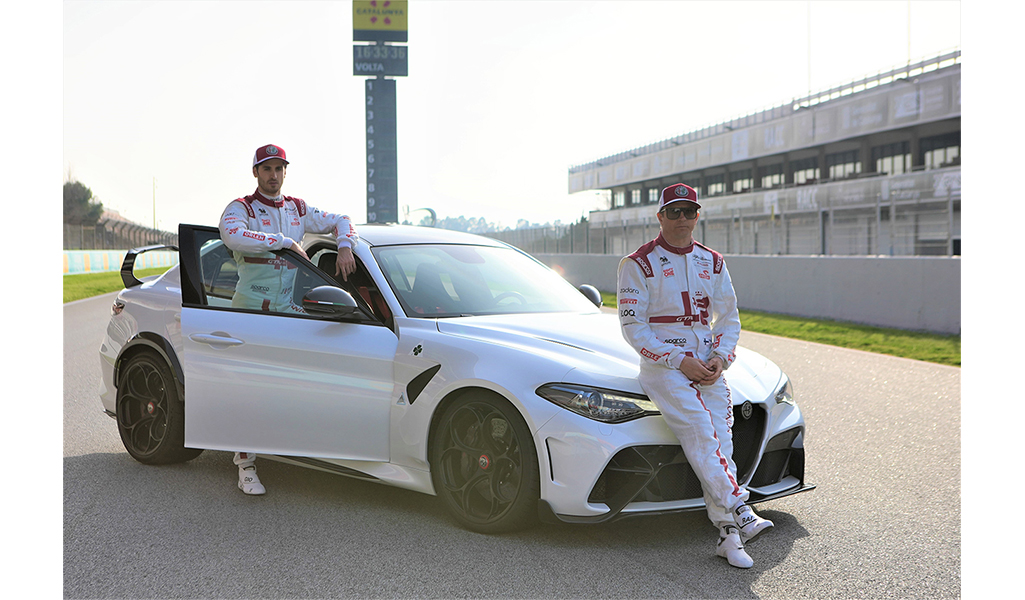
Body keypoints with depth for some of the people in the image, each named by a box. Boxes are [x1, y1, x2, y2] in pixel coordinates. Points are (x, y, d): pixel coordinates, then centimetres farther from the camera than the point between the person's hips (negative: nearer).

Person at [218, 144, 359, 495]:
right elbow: (232, 235, -25)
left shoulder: (297, 209, 14)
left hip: (286, 307, 5)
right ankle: (246, 466, -2)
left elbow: (339, 221, 21)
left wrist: (345, 248, -1)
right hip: (250, 307, -5)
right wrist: (285, 242, -23)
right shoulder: (241, 208, -2)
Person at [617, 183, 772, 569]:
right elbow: (633, 326, -7)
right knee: (700, 430, -24)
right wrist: (679, 361, -14)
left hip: (708, 365, 4)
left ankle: (728, 535, -10)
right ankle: (739, 513, -27)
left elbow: (729, 317, 17)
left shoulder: (713, 263, 15)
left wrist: (721, 357, -2)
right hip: (663, 365, -4)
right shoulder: (638, 264, -1)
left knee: (720, 439, -9)